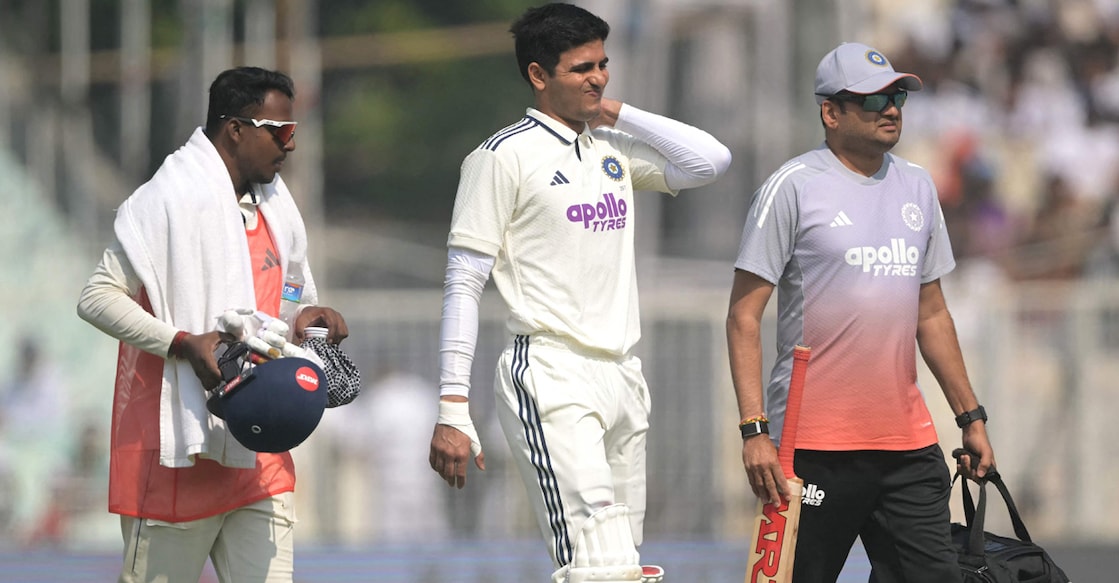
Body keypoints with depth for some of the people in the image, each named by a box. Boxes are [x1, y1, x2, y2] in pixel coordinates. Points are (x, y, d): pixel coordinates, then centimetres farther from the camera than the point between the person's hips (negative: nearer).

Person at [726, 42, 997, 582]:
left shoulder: (917, 187, 14)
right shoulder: (793, 187, -5)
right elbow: (743, 316, -8)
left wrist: (971, 416, 18)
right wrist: (754, 429, -17)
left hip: (908, 441, 6)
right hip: (814, 441, -6)